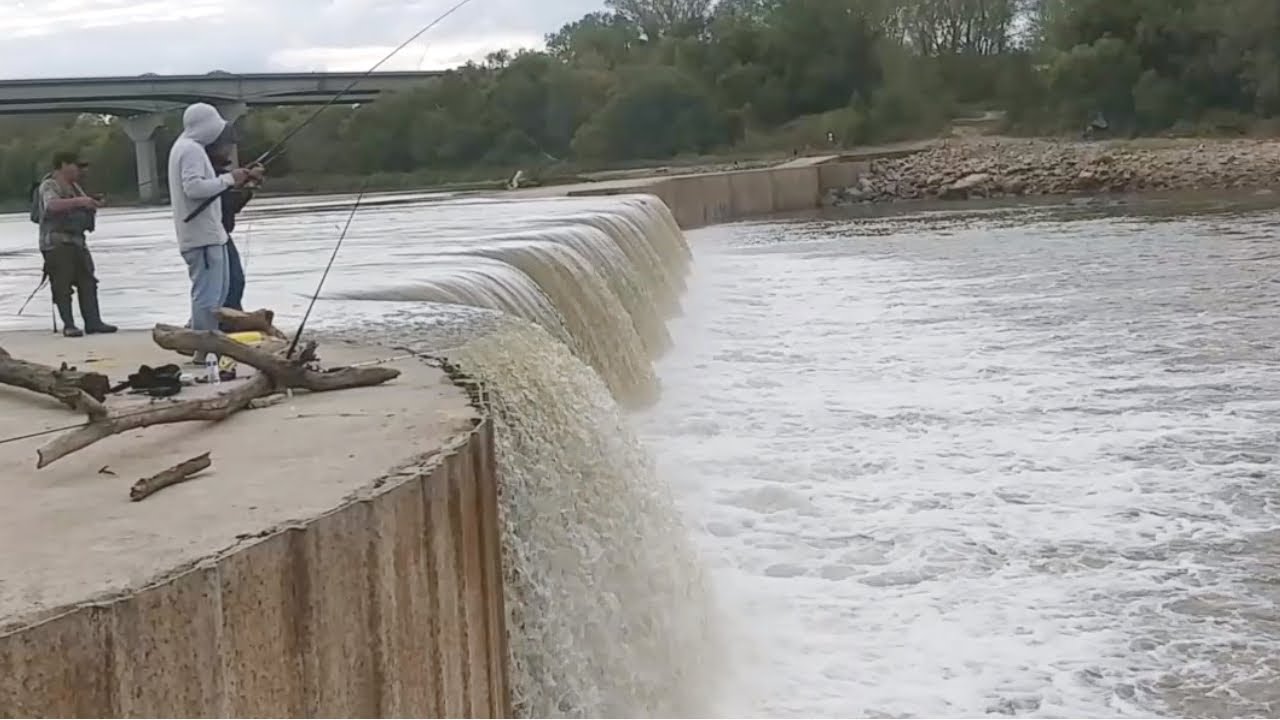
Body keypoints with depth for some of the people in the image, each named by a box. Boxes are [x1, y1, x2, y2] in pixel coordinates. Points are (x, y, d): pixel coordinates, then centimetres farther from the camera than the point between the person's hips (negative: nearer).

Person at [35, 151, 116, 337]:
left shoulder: (74, 186, 19)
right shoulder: (49, 186, -7)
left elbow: (83, 209, 29)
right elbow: (52, 205, -29)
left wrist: (92, 204, 6)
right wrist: (79, 201, -37)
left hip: (76, 241, 8)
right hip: (56, 243, -8)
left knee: (87, 282, 3)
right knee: (62, 285, -7)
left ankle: (93, 322, 3)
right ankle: (68, 325, -4)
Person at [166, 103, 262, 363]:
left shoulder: (186, 147, 18)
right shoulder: (192, 150, -14)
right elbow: (193, 187, -25)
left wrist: (238, 178, 15)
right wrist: (228, 178, -17)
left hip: (207, 232, 11)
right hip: (202, 235, -11)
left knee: (218, 290, 17)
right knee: (208, 294, -8)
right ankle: (202, 350, -4)